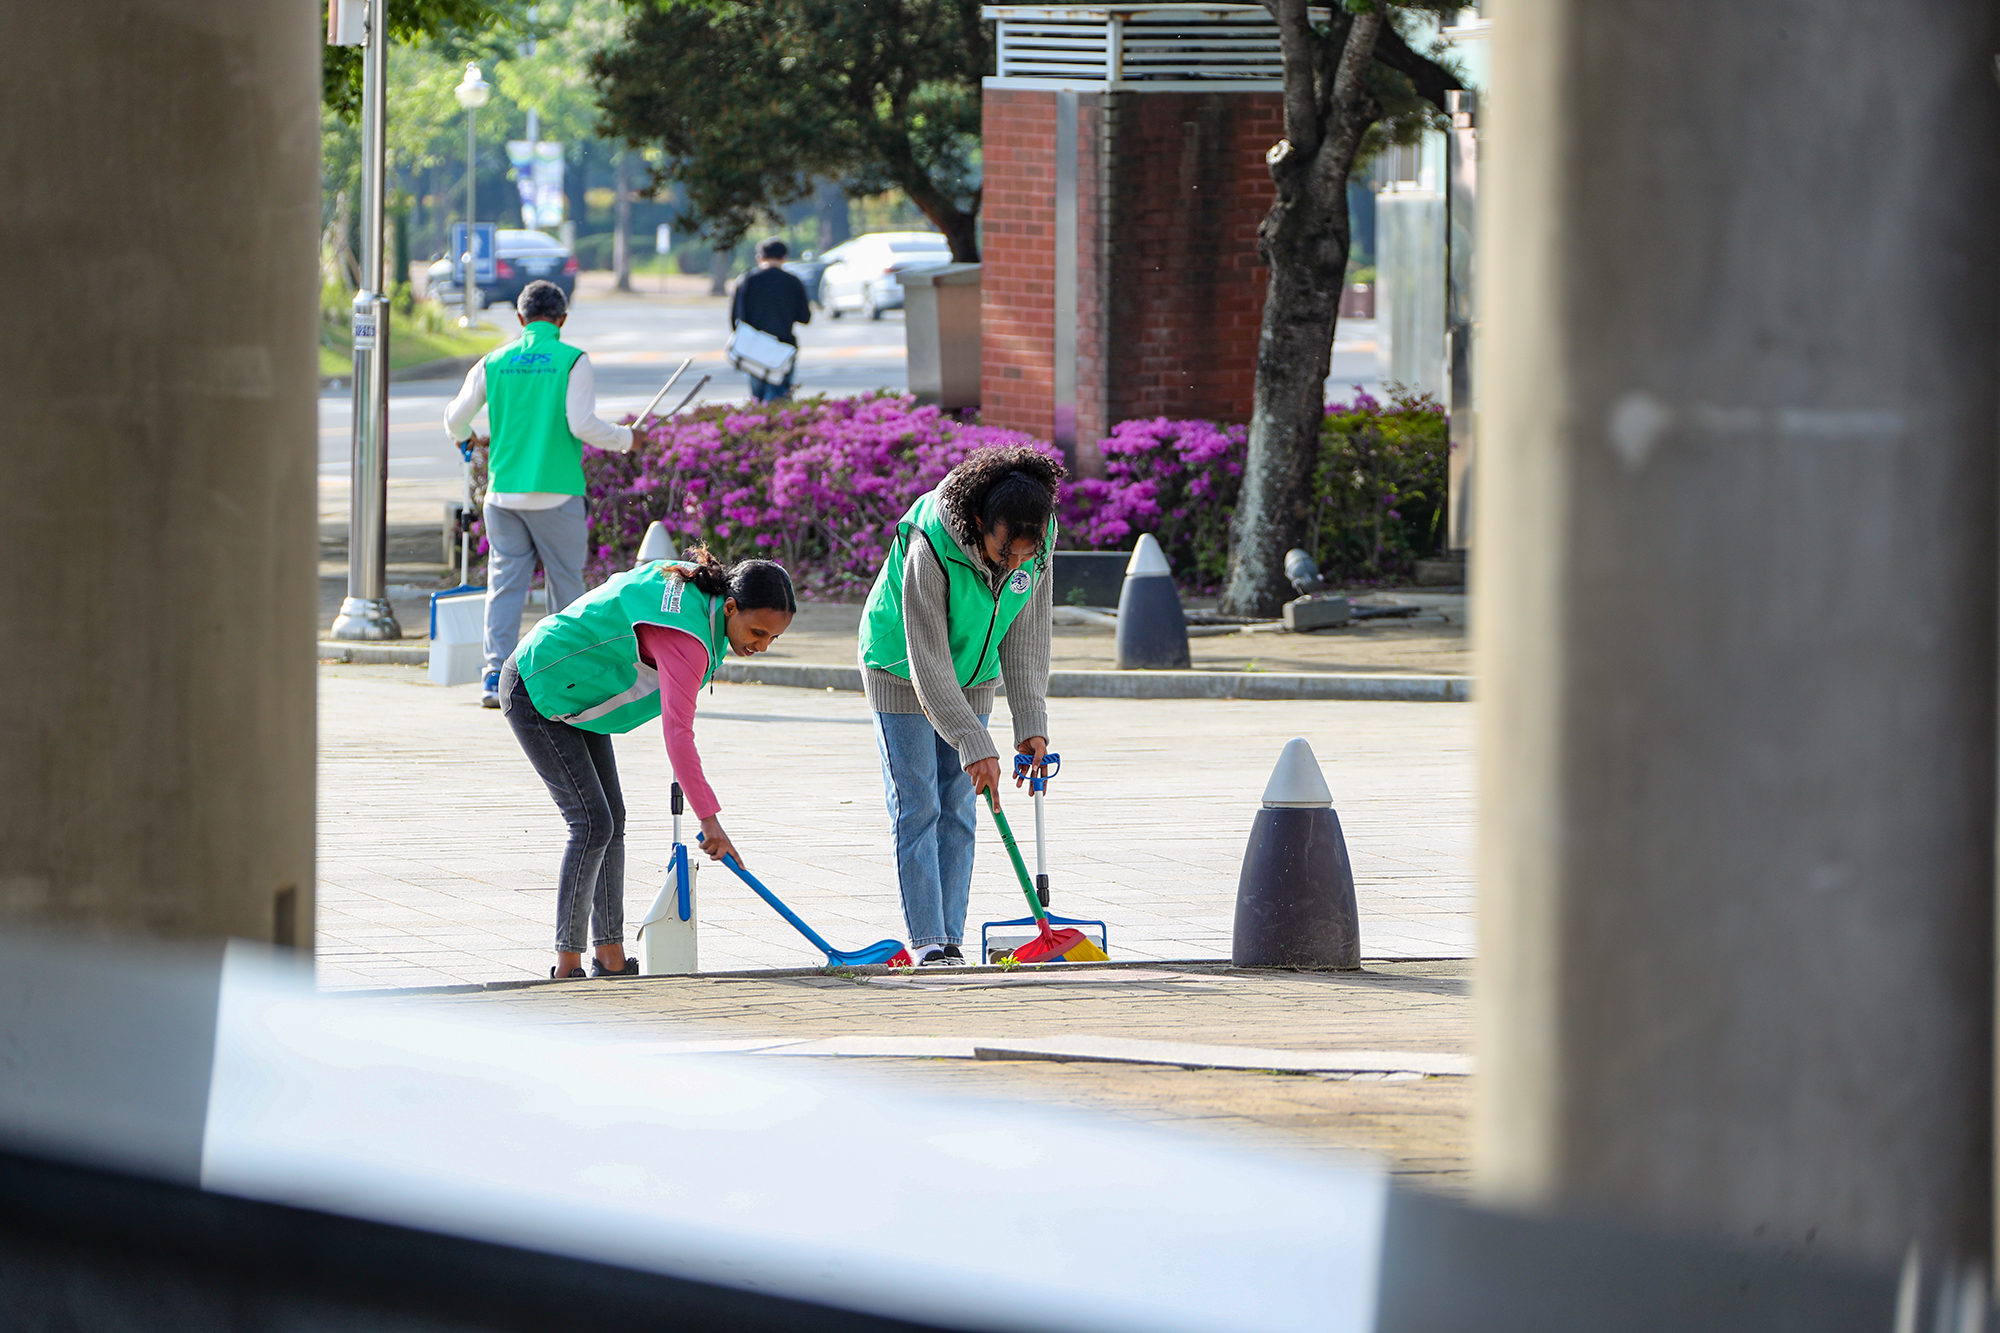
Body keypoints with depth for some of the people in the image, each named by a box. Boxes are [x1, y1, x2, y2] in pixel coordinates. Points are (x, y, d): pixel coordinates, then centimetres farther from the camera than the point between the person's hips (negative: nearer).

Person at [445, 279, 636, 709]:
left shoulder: (494, 363, 6)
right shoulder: (572, 361, -5)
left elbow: (455, 418, 11)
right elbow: (582, 425, -12)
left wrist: (464, 439, 35)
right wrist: (624, 439, 6)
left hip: (503, 491, 3)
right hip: (556, 492, -3)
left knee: (505, 584, 4)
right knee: (566, 585, 8)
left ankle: (496, 677, -6)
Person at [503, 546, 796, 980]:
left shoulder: (696, 584, -3)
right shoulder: (687, 638, -32)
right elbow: (677, 732, -40)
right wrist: (708, 818, -42)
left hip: (575, 695, 10)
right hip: (535, 695, -10)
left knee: (612, 820, 8)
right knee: (592, 824, -15)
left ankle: (611, 959, 11)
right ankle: (568, 964, -11)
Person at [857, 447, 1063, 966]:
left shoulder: (1038, 541, -20)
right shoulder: (927, 551, -36)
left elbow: (1026, 636, -9)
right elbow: (927, 661, -32)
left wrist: (1031, 722, -15)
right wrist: (975, 746, -34)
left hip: (970, 677, 5)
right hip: (901, 674, -5)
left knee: (959, 809, 2)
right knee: (917, 806, -9)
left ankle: (951, 938, 4)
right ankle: (926, 940, -9)